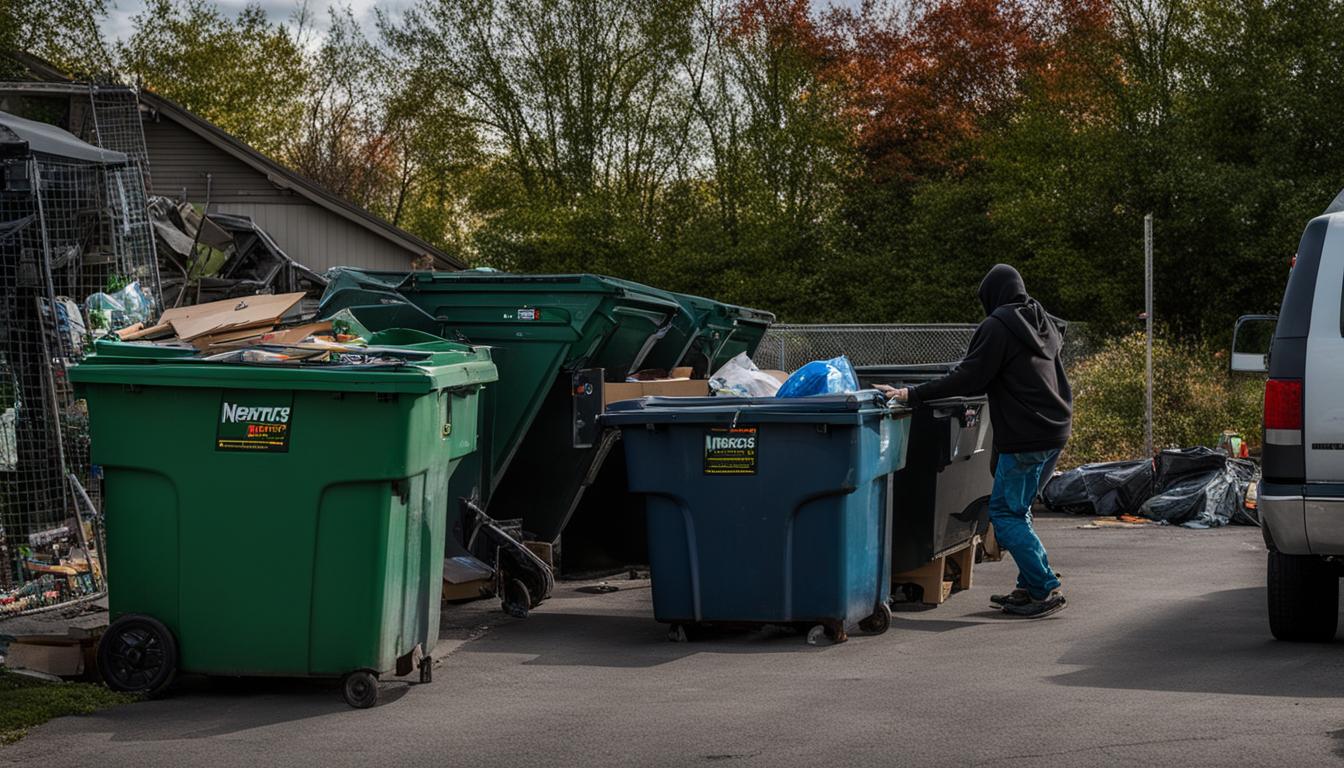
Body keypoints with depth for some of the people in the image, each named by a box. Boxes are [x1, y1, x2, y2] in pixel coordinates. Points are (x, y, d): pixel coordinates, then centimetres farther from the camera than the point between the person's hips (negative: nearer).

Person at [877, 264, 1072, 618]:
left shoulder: (997, 327, -10)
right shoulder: (1044, 324, 17)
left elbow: (967, 378, -15)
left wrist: (912, 395, -13)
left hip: (1025, 436, -9)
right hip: (1055, 430, 9)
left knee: (1005, 513, -4)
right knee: (1016, 509, 17)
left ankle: (1046, 589, -9)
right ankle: (1031, 586, 16)